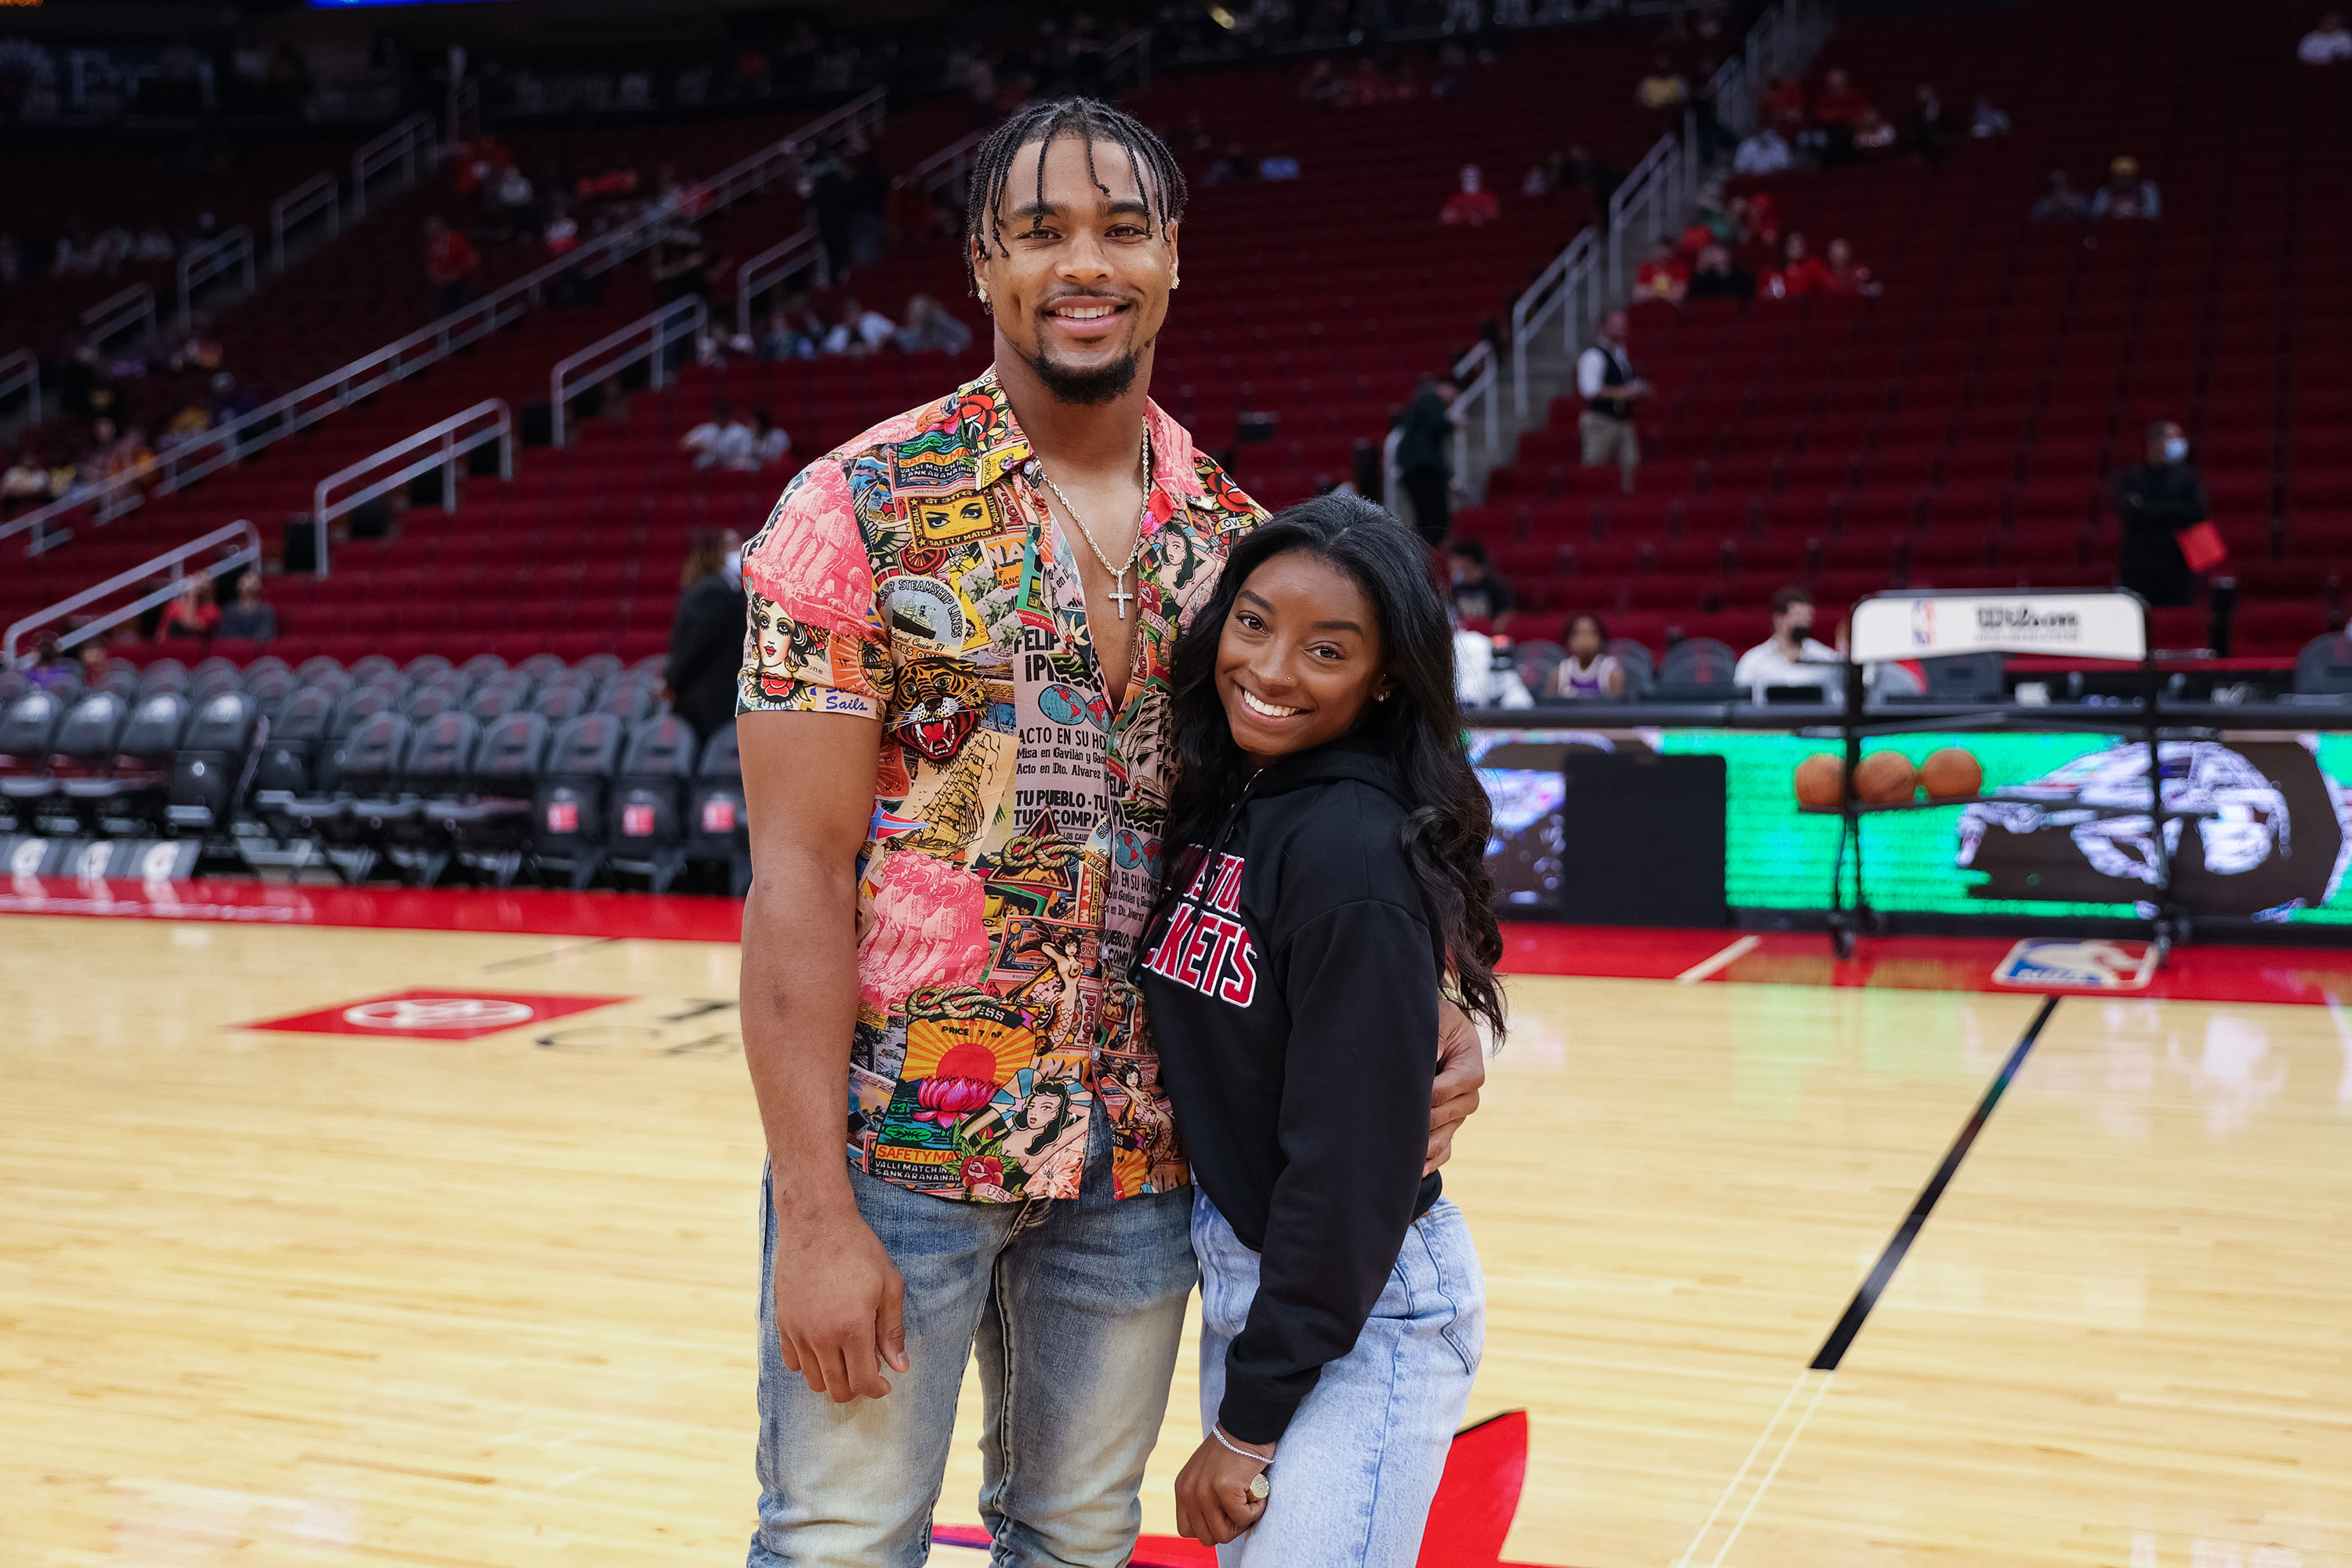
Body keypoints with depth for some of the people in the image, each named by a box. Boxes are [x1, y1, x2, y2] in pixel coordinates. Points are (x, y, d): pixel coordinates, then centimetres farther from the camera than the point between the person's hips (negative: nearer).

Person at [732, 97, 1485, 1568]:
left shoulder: (1235, 538, 4)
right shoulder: (864, 507, -8)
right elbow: (799, 867, -11)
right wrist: (813, 1208, -15)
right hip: (894, 1145, -3)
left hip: (1141, 1164, 4)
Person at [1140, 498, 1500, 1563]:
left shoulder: (1356, 848, -22)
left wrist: (1250, 1417, -15)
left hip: (1355, 1310, -8)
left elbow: (1356, 1156, -21)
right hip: (1237, 1269, 8)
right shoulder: (1221, 805, 3)